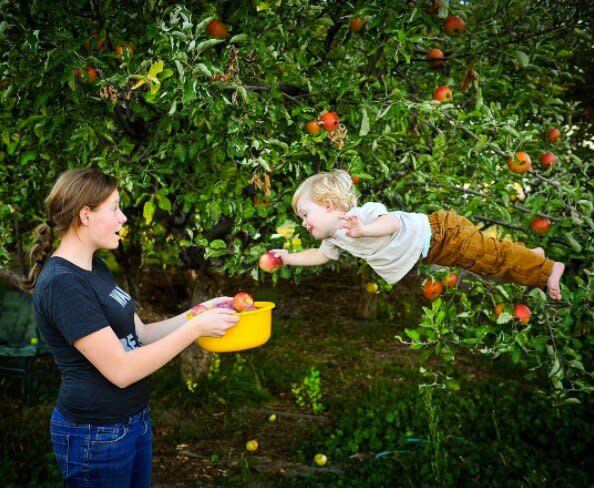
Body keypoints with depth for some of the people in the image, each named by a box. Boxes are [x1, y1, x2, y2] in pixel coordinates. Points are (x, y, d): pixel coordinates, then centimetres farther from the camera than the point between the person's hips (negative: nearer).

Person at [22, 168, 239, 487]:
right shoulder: (62, 284, -23)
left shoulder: (95, 269, 7)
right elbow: (121, 370, -25)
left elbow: (140, 334, 8)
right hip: (96, 437, -9)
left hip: (135, 420, 9)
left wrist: (200, 312, -2)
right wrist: (196, 327, -22)